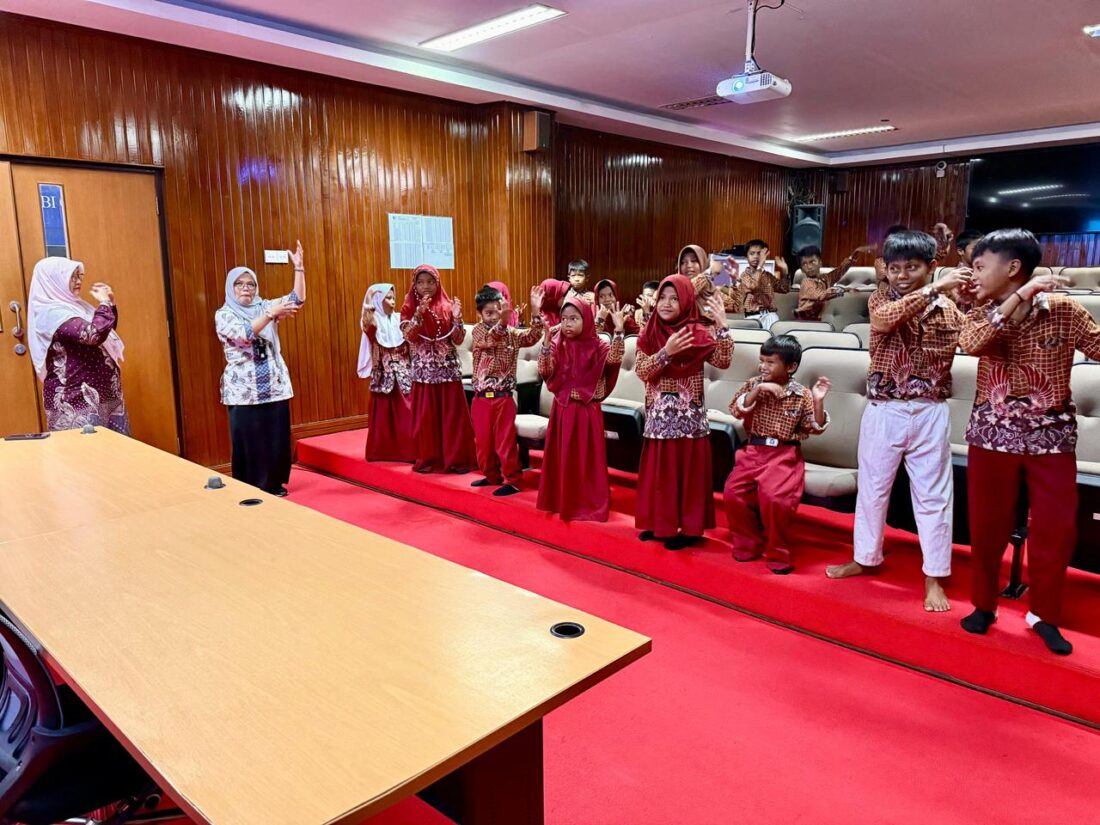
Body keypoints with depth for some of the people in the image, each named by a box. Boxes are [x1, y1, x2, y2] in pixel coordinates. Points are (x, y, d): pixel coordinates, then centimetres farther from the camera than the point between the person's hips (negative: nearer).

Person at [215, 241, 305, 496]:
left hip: (275, 387, 4)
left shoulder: (264, 306, 9)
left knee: (277, 438, 7)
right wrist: (271, 314, -29)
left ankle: (274, 484, 21)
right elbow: (244, 334, -21)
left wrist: (299, 267, -15)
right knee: (249, 442, 2)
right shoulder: (223, 315, -2)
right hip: (244, 390, -4)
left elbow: (297, 299, -4)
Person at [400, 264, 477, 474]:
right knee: (426, 417, 3)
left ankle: (456, 459, 10)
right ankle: (428, 460, 13)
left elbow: (458, 340, -1)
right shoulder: (409, 308, 1)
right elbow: (409, 337, -13)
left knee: (453, 415, 2)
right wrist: (419, 313, -24)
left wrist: (457, 317, -15)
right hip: (424, 370, -1)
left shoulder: (448, 306, 3)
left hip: (448, 369, 1)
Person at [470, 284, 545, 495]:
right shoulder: (478, 330, -4)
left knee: (505, 441, 1)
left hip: (504, 397, -1)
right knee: (483, 440, 12)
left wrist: (535, 311, -29)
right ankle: (492, 476, 29)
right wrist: (502, 320, -46)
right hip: (481, 398, 1)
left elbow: (532, 337, -15)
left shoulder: (512, 333, 2)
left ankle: (512, 480, 11)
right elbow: (489, 339, -26)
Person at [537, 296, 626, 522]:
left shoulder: (596, 345, -5)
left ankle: (589, 503, 16)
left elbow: (614, 358, -24)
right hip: (562, 409, 3)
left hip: (587, 410, -2)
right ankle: (562, 501, 24)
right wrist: (546, 344, -20)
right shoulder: (557, 345, 1)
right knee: (562, 457, 10)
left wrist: (618, 331, -33)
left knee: (587, 457, 4)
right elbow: (545, 371, -9)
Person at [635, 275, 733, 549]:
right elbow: (641, 371, -9)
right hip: (659, 414, 3)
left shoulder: (699, 333, -4)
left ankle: (689, 528, 13)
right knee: (659, 470, 10)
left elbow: (723, 361, -16)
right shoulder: (649, 334, 3)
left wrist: (722, 327, -24)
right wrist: (666, 352, -22)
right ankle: (660, 523, 24)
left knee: (689, 470, 3)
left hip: (689, 415, -3)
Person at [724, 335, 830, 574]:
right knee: (732, 492, -15)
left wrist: (818, 401, -16)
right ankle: (748, 545, 8)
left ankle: (779, 555, -3)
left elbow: (815, 427, -2)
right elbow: (736, 410, -5)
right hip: (754, 451, 3)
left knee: (774, 498, -26)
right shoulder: (753, 384, 7)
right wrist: (758, 389, -16)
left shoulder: (802, 395, 0)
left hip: (785, 455, -3)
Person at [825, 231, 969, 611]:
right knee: (873, 488, 12)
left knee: (932, 495, 5)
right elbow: (888, 318, -23)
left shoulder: (948, 309, 2)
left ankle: (934, 578, 16)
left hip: (930, 413, 0)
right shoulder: (879, 301, -1)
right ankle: (865, 559, 30)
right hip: (883, 411, 0)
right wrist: (936, 289, -29)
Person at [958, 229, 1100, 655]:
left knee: (1056, 529, 4)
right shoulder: (982, 313, 0)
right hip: (993, 432, 1)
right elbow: (971, 344, -22)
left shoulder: (1064, 309, -4)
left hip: (1051, 434, -1)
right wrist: (1020, 296, -25)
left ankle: (1044, 615, 22)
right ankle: (984, 604, 27)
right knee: (987, 525, 8)